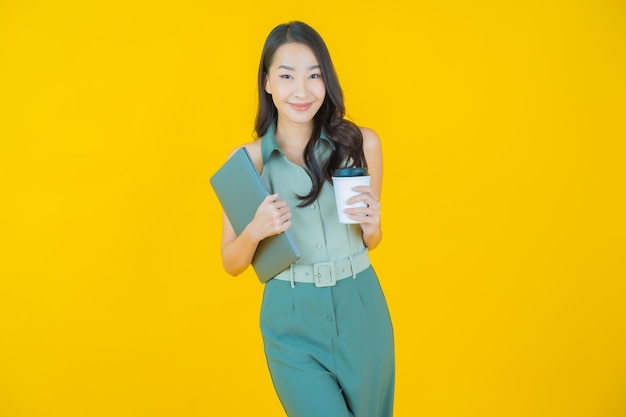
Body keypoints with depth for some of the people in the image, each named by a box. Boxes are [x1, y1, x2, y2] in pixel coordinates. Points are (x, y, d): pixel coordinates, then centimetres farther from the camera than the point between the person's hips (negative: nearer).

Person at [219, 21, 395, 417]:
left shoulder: (362, 143, -4)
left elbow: (372, 241, 9)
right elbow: (231, 263, 0)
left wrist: (370, 225, -12)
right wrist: (255, 232, -19)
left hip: (360, 313, 2)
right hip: (292, 324, -2)